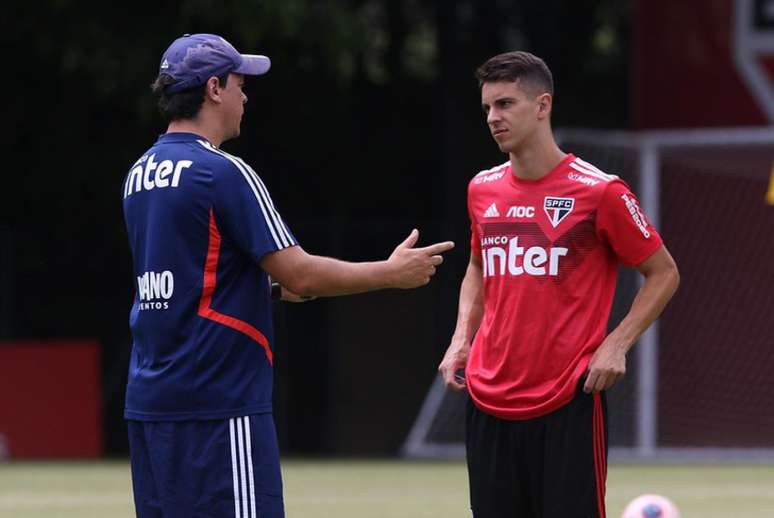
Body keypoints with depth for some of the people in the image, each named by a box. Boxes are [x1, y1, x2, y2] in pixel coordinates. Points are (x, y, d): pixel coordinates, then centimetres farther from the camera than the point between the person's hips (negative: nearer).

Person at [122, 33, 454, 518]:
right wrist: (392, 273, -2)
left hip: (148, 404, 9)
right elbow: (300, 274, -14)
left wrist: (271, 284, 20)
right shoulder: (223, 172, -12)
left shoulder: (140, 176, 13)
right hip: (217, 405, -8)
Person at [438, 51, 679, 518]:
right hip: (490, 403, 5)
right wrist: (462, 339, 12)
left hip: (569, 402, -5)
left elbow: (664, 274, 1)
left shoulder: (599, 191, -7)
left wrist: (616, 345, -10)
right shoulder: (483, 190, 9)